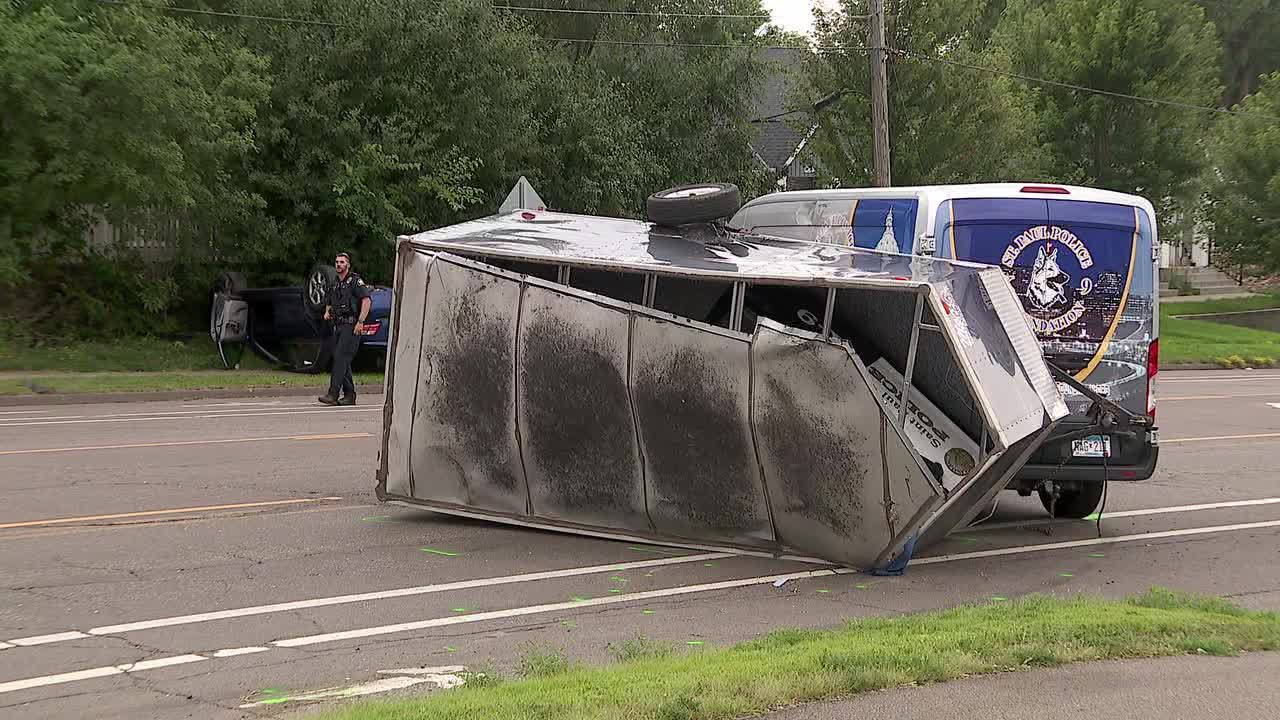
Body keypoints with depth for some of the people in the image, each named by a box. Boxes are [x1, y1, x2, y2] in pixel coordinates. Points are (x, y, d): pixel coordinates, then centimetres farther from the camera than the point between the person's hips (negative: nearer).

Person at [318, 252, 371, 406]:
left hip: (351, 326, -9)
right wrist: (327, 312, 8)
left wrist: (360, 322, -20)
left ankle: (333, 394, -22)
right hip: (338, 326, 9)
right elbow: (328, 303, 31)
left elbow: (367, 300, -14)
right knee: (343, 361, 8)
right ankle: (349, 395, 13)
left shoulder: (355, 281, -5)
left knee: (341, 358, -16)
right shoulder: (334, 285, 19)